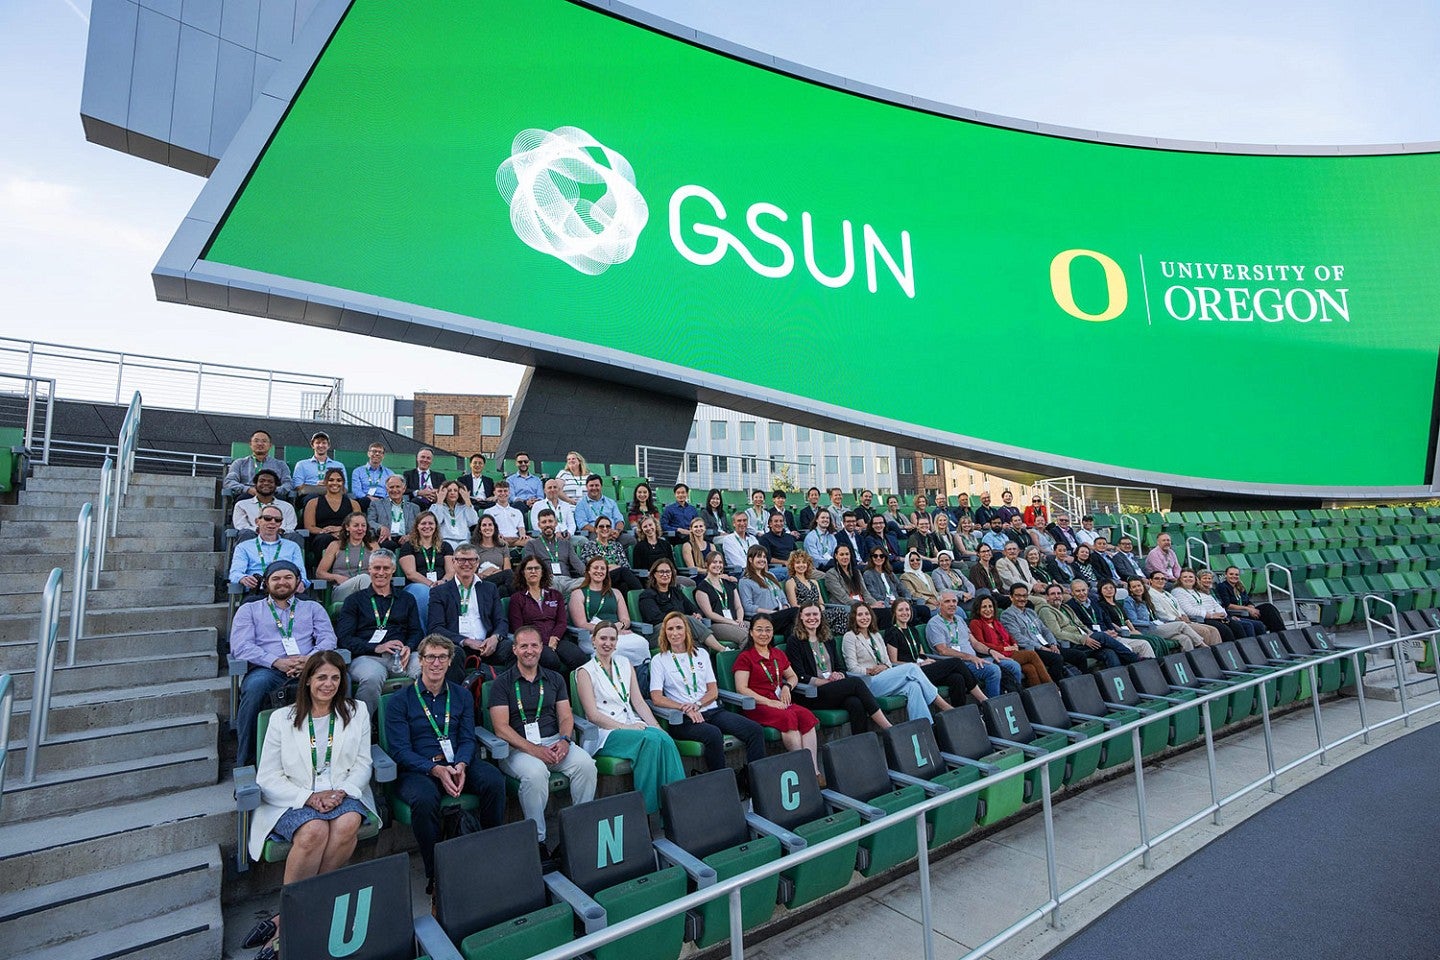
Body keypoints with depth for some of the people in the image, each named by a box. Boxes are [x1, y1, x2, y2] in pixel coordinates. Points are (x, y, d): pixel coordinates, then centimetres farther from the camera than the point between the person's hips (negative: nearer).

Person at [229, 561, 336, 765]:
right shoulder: (249, 610, 22)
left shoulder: (313, 608, 26)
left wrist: (310, 659, -13)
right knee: (254, 686, -37)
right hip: (267, 669, 0)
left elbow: (328, 639, 11)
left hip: (307, 668, 0)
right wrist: (277, 662, -12)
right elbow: (240, 646, 5)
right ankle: (245, 760, -21)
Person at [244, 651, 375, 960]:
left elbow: (363, 764, 7)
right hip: (294, 800, -1)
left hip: (343, 795, 1)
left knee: (348, 823, -32)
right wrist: (308, 797, -13)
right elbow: (268, 778, 2)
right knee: (314, 831, -34)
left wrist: (342, 792, -13)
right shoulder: (282, 718, 6)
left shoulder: (357, 712, 10)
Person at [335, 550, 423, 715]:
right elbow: (343, 638, 6)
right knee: (372, 677, -39)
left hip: (401, 656, 1)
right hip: (366, 657, -1)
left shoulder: (406, 599, 25)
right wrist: (377, 648, -10)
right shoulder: (355, 600, 18)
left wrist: (408, 648, -8)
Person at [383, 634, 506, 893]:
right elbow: (400, 750, -5)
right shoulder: (399, 700, 1)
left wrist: (461, 765, -15)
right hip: (416, 770, -3)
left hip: (456, 765, 3)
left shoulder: (462, 695, 12)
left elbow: (467, 739, 8)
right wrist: (436, 770, -20)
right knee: (425, 799, -36)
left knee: (494, 781, -26)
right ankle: (434, 874, -15)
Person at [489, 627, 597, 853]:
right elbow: (501, 728, -6)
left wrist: (564, 740, -12)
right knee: (535, 773, -36)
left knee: (586, 764, -25)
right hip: (518, 747, -3)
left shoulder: (555, 679, 15)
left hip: (554, 742, 3)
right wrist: (534, 750, -18)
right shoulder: (502, 683, 4)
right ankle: (537, 840, -19)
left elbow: (566, 717, 11)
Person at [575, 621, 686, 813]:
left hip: (632, 724, 4)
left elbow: (638, 702, 11)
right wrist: (624, 727, -18)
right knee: (651, 739, -31)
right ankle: (648, 806, -22)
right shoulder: (585, 672, 1)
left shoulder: (625, 664, 16)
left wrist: (656, 726, -4)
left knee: (665, 738, -27)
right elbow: (593, 715, -7)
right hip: (606, 733, -4)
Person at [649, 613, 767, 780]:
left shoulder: (701, 653, 16)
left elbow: (713, 691, 11)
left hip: (712, 710, 4)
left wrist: (697, 704, -9)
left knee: (756, 730, -18)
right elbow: (657, 698, -4)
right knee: (713, 734, -36)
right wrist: (685, 708, -17)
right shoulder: (659, 660, 6)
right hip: (683, 718, -4)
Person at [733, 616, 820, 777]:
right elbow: (741, 689, -7)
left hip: (780, 702, 5)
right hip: (756, 706, -5)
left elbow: (793, 676, 29)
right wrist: (768, 702, -14)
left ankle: (814, 770, -30)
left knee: (806, 716, -25)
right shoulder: (745, 657, 1)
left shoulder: (779, 655, 20)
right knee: (788, 717, -33)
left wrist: (787, 687, 5)